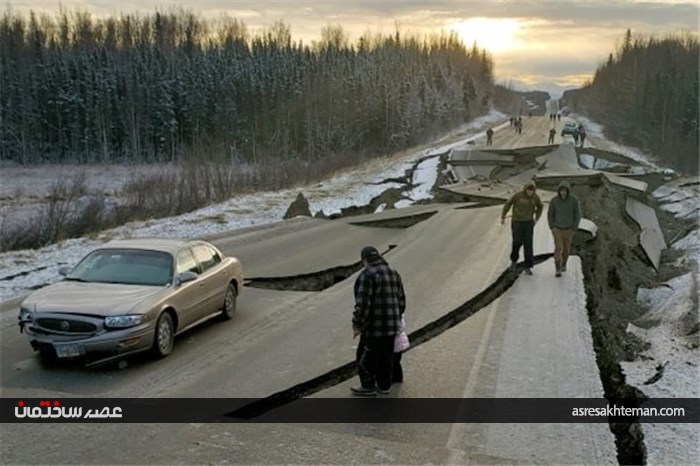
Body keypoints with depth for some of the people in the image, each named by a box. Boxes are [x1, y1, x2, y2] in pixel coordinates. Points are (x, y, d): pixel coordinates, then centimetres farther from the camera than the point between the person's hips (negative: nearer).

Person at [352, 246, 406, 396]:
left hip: (374, 327, -7)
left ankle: (368, 387, 18)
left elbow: (362, 304, -22)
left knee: (366, 357, 9)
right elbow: (401, 301, 14)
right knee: (385, 357, 18)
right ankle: (384, 385, 28)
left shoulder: (366, 276, -16)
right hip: (392, 326, 7)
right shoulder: (393, 273, 8)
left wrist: (357, 325, -11)